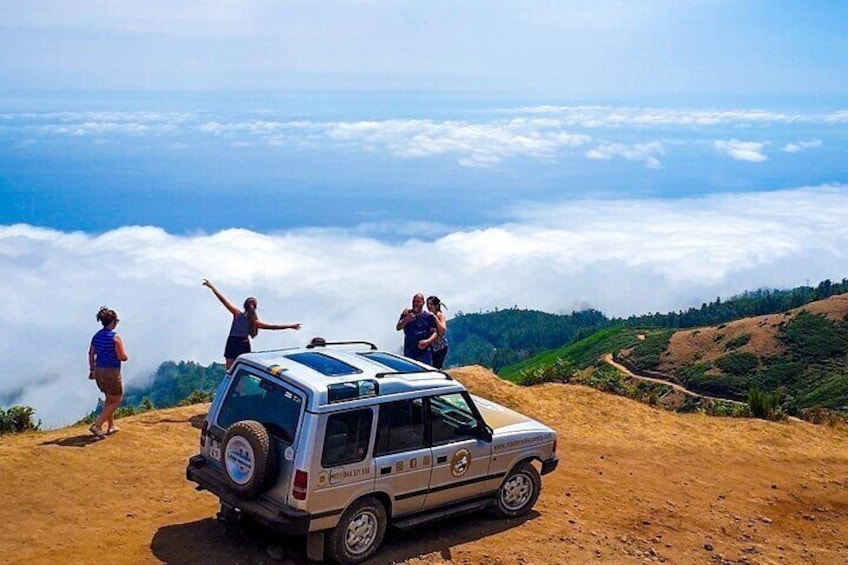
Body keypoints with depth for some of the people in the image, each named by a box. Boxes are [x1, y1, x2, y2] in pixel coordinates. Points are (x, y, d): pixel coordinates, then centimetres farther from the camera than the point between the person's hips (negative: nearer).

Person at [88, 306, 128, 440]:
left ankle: (111, 426, 32)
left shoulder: (97, 336, 5)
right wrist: (125, 356, 4)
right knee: (115, 401, 6)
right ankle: (97, 425, -6)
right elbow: (122, 357, -18)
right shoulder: (115, 337, -17)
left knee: (109, 399, 24)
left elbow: (91, 354, 11)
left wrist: (92, 370, 19)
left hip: (99, 371, 8)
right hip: (111, 372, -8)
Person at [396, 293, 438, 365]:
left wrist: (428, 341, -21)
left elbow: (435, 332, -1)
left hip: (424, 352, -2)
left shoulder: (429, 316, 1)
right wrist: (405, 320, -15)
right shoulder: (407, 313, 8)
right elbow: (398, 327, 5)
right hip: (409, 352, 2)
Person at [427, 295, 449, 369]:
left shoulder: (441, 315, -8)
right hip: (432, 346, 5)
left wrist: (435, 317, -25)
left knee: (437, 368, -9)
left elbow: (442, 330, -22)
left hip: (441, 347, -5)